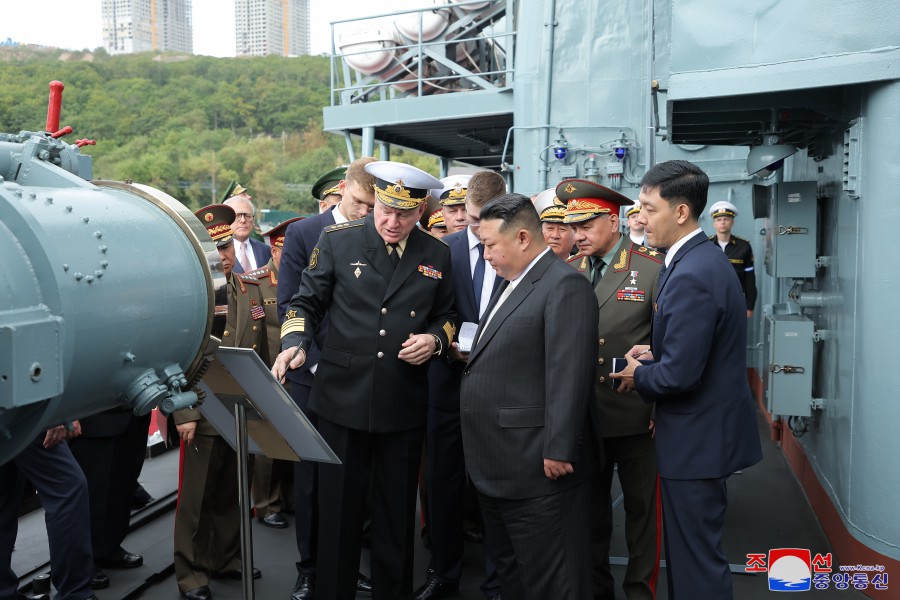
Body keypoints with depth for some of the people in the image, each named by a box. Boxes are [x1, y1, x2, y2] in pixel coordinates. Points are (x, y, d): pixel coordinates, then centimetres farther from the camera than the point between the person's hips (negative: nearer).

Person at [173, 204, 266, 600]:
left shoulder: (251, 289, 9)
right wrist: (184, 414, -15)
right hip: (203, 415, -5)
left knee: (230, 494, 18)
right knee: (195, 499, 7)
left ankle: (227, 559, 34)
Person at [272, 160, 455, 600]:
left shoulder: (436, 255, 4)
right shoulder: (337, 241, -1)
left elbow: (446, 316, 14)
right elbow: (306, 303, 3)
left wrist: (435, 339, -7)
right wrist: (295, 342, -15)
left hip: (404, 404, 2)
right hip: (343, 398, -1)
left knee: (397, 511, 15)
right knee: (338, 510, 8)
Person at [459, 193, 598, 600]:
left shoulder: (565, 286, -15)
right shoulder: (511, 285, 16)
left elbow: (568, 377, -21)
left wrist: (558, 452, -22)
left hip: (538, 469, -10)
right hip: (497, 465, 10)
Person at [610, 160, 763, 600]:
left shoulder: (691, 275, -25)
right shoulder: (702, 257, 8)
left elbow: (678, 375, -27)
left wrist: (639, 375, -8)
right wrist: (655, 351, 4)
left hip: (697, 438, -10)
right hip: (707, 428, 10)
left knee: (697, 562, 5)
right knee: (689, 548, 22)